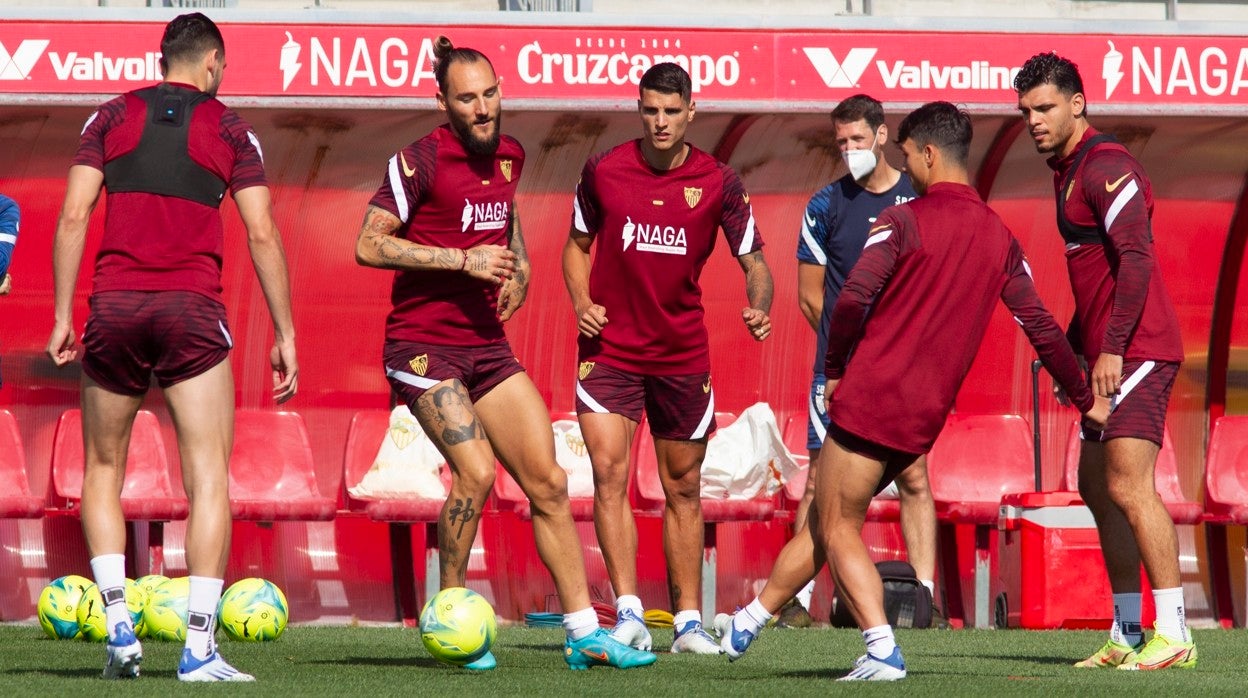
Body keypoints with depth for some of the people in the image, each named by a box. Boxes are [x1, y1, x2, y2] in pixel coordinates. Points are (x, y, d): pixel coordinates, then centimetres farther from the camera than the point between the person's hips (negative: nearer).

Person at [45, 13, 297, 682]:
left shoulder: (112, 116, 11)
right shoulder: (229, 129, 8)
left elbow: (73, 216, 3)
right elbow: (262, 234, 2)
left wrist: (62, 317, 6)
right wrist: (285, 335, 5)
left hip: (113, 307, 2)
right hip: (193, 311, -2)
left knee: (102, 474, 16)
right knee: (209, 478, -1)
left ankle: (119, 629, 3)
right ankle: (199, 648, -10)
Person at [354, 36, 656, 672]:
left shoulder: (508, 155, 9)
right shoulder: (420, 161, -12)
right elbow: (369, 245, -16)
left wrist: (517, 268, 12)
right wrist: (463, 260, -19)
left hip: (487, 345, 7)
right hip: (423, 348, -7)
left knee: (548, 481, 2)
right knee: (476, 472, -21)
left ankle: (584, 633, 7)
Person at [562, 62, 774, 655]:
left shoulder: (718, 182, -4)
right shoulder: (603, 171, -3)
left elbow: (753, 261, -1)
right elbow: (578, 244, 12)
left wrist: (759, 307, -22)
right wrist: (581, 301, -6)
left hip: (683, 355, 1)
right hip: (609, 349, -1)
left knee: (683, 488, 9)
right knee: (609, 473, -16)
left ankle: (688, 621, 17)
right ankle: (628, 614, -19)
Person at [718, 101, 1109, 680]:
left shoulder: (904, 220, -9)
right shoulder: (999, 238, 8)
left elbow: (853, 299, -19)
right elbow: (1043, 329, 11)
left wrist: (835, 369, -3)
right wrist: (1086, 400, 21)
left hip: (869, 395, -7)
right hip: (926, 415, 7)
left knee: (838, 529, 1)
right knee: (826, 518, 19)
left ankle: (882, 651, -14)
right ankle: (752, 619, 31)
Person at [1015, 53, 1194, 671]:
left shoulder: (1105, 166, -12)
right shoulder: (1069, 171, 19)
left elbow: (1136, 259, -20)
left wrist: (1112, 349, -23)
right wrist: (1074, 348, 23)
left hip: (1137, 352, -11)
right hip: (1110, 355, 11)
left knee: (1128, 484, -15)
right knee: (1096, 486, 12)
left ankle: (1174, 635, -16)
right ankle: (1127, 636, 16)